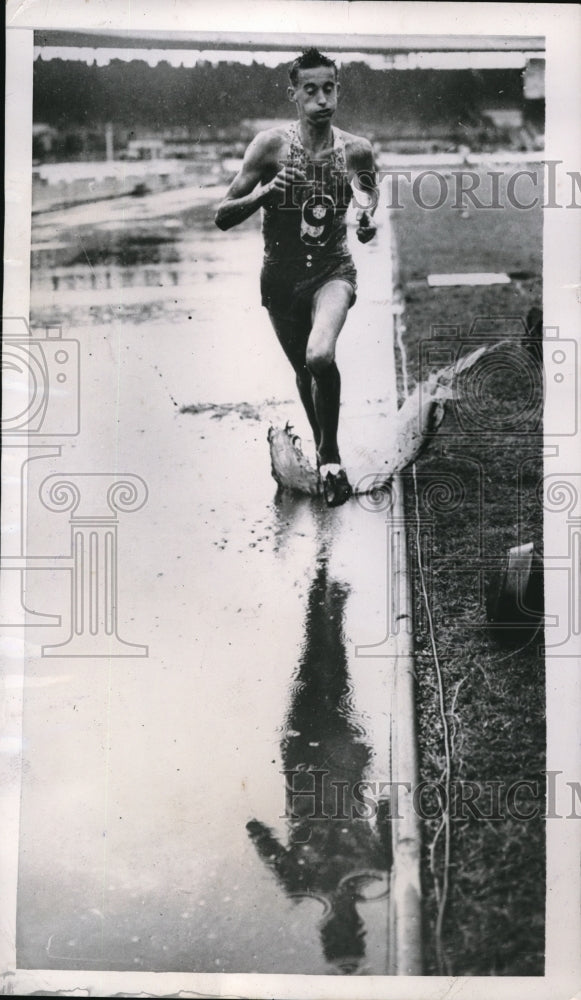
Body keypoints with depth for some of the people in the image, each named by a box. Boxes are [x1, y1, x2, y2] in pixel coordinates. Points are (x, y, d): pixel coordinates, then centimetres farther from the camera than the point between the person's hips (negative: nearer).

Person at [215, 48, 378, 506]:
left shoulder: (357, 149, -5)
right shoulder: (271, 144, -10)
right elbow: (223, 217, -9)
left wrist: (370, 219, -3)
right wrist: (264, 193, -27)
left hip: (333, 268, -1)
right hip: (282, 275, 2)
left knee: (320, 357, -29)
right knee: (303, 369, 16)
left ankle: (330, 453, -5)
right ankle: (324, 453, 42)